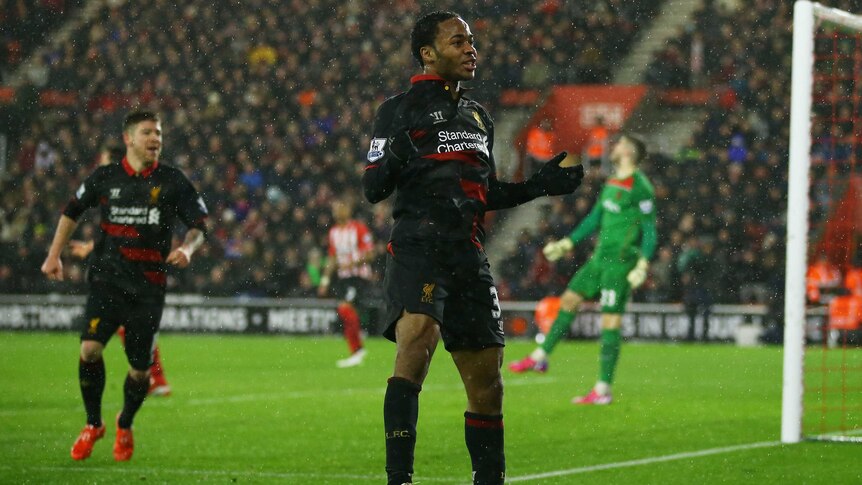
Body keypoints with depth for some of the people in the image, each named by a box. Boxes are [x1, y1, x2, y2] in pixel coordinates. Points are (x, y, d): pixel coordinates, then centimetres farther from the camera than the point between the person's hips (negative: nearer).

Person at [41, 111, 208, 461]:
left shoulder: (173, 182, 2)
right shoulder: (105, 178, 4)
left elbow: (199, 225, 5)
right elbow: (72, 212, 19)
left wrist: (187, 248, -16)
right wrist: (54, 256, 15)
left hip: (148, 287, 0)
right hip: (107, 279, 0)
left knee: (139, 370, 3)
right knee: (90, 348, -20)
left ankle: (125, 426, 32)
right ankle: (93, 424, 2)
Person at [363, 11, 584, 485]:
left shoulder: (478, 117, 23)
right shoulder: (400, 109, 2)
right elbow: (373, 188, -5)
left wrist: (537, 186, 19)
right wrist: (395, 157, -25)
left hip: (469, 256, 7)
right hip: (417, 246, -7)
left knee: (486, 382, 8)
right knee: (418, 332, -31)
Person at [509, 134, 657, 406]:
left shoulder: (640, 188, -13)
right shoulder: (612, 184, 14)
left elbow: (649, 230, -14)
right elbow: (595, 219, 23)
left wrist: (642, 265, -22)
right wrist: (566, 244, 25)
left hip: (620, 261, -9)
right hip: (601, 258, 9)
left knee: (610, 321, -8)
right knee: (569, 299, 14)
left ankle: (603, 390, -6)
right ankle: (540, 357, 26)